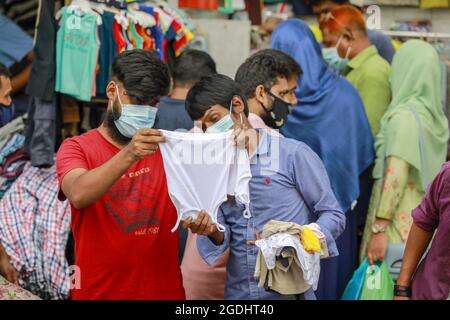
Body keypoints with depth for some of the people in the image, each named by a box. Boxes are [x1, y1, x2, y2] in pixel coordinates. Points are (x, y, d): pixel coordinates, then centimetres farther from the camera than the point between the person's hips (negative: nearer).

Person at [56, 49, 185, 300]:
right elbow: (78, 195, -24)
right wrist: (129, 155, -37)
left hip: (165, 290, 3)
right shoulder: (77, 148, -3)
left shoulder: (165, 147, 7)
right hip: (100, 291, -3)